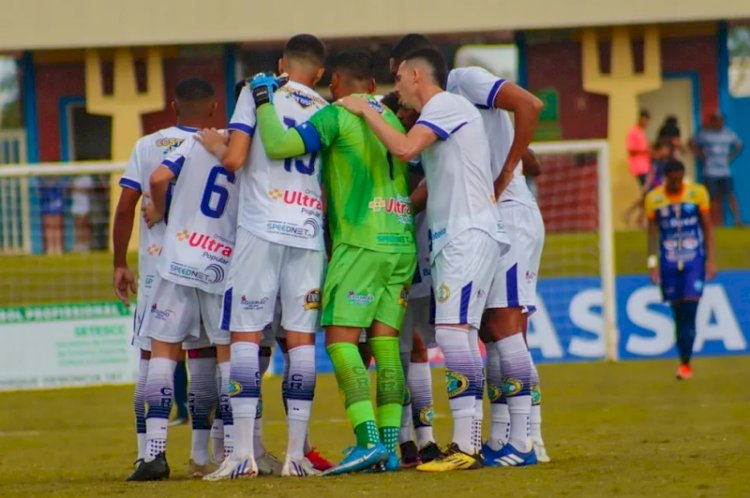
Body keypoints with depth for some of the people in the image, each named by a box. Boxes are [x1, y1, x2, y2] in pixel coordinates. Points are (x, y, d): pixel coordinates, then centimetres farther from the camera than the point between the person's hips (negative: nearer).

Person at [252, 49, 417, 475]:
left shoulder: (337, 116, -6)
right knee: (385, 344, 6)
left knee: (340, 339, -8)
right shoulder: (391, 120, 15)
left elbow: (279, 145, -15)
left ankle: (368, 440, -20)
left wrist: (263, 100, -3)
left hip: (360, 244, -7)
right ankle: (390, 446, 2)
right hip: (402, 244, 7)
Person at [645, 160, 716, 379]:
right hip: (669, 263, 1)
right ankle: (683, 360, 12)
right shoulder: (653, 198, 0)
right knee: (678, 314, 4)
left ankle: (686, 363, -12)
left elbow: (707, 228, 3)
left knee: (690, 312, -12)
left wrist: (710, 260, -2)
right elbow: (652, 232, 6)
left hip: (694, 262, -1)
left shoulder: (698, 193, -1)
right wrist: (653, 262, -1)